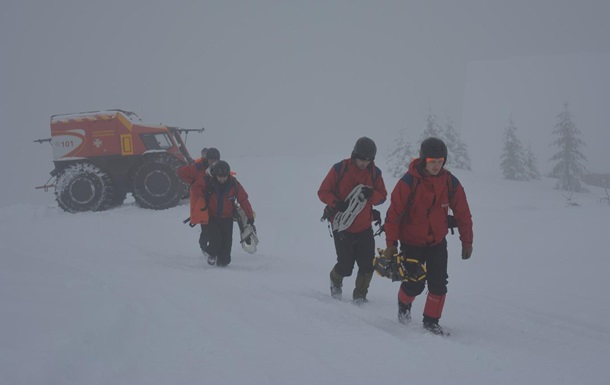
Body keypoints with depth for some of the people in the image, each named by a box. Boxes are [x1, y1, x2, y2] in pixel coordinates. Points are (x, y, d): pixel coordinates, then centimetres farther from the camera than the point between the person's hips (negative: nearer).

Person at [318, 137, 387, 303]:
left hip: (365, 228, 3)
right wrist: (336, 203, -26)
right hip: (342, 227, -3)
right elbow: (323, 192, -7)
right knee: (345, 265, 1)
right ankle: (336, 281, 36)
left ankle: (360, 295, 22)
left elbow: (382, 197, 1)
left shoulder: (375, 173, -1)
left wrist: (371, 194, -22)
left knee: (368, 265, -1)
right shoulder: (339, 169, -11)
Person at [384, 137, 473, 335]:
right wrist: (391, 243, -15)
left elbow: (463, 214, 1)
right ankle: (404, 304, 30)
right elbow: (394, 213, -16)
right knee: (415, 284, -3)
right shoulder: (409, 182, -20)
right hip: (411, 242, -3)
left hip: (437, 242, 3)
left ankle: (431, 321, 14)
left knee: (438, 284, -3)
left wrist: (467, 242, 5)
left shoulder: (450, 183, -9)